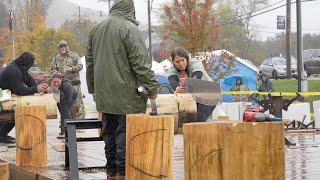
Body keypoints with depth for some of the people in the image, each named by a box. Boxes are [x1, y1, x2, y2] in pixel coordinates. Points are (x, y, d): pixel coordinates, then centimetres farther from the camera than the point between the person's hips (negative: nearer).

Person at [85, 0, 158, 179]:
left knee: (109, 132, 14)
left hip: (103, 94, 7)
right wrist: (152, 87, -9)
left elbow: (90, 62, 19)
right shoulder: (129, 28, -12)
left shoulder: (96, 29, 12)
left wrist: (92, 88, 27)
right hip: (125, 94, -7)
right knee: (125, 132, -4)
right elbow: (141, 62, -15)